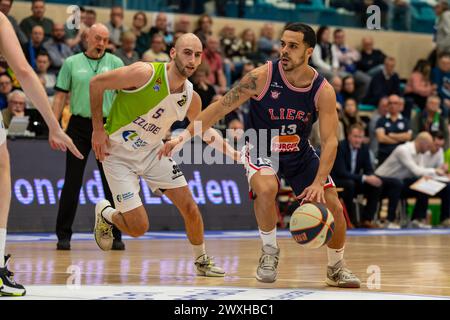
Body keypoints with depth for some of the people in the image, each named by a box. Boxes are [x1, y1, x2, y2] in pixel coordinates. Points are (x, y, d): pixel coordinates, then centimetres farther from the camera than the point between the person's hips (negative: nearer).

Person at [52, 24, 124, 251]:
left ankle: (115, 235, 8)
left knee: (112, 183, 1)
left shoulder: (115, 63, 6)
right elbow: (60, 96, 5)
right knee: (72, 183, 0)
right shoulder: (71, 63, 5)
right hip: (79, 126, 0)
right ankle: (63, 235, 6)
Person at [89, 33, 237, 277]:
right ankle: (105, 213, 23)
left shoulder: (191, 98, -5)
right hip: (119, 154, -5)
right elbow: (96, 83, -16)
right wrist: (98, 129, -15)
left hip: (153, 151, 5)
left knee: (189, 206, -2)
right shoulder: (146, 73, -24)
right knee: (138, 227, -10)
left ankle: (202, 261, 20)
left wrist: (232, 152, 4)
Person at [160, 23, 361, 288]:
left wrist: (318, 183, -33)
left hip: (300, 153, 3)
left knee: (333, 207, -3)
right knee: (266, 189, -34)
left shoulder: (323, 91, -19)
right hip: (261, 150, -3)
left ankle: (337, 268, 23)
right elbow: (221, 107, -18)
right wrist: (183, 137, -22)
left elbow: (330, 141, -21)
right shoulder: (262, 77, -23)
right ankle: (270, 252, -10)